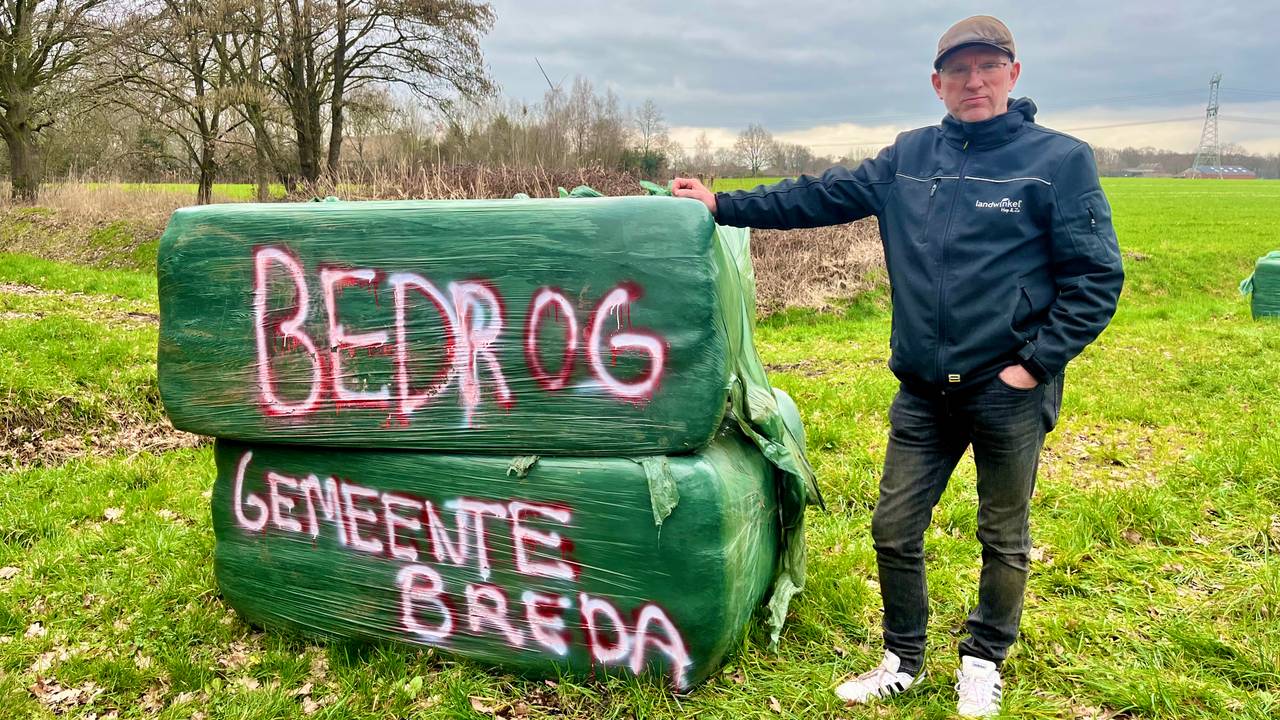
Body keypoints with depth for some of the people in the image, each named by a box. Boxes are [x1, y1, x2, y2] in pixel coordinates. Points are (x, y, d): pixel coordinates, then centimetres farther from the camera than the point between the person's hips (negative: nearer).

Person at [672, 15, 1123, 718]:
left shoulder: (1059, 159, -6)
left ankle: (983, 661, 36)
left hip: (1008, 391, -3)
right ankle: (903, 661, 30)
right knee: (894, 529, 9)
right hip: (923, 392, 4)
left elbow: (1097, 277, -7)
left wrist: (1037, 361, -12)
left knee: (1004, 540, 13)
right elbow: (821, 196, 8)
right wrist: (725, 205, 5)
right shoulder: (909, 157, 7)